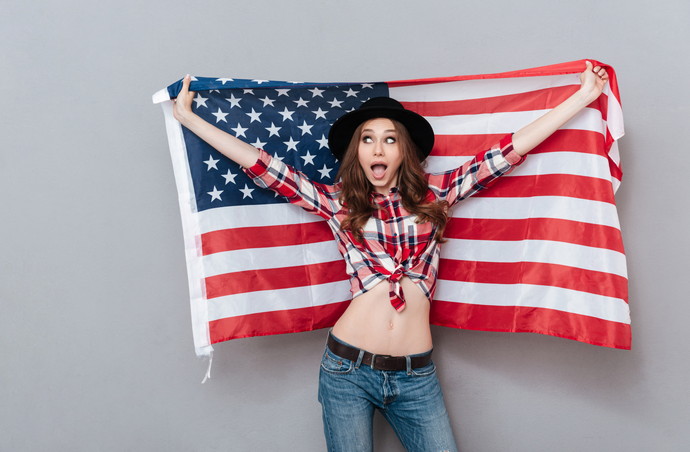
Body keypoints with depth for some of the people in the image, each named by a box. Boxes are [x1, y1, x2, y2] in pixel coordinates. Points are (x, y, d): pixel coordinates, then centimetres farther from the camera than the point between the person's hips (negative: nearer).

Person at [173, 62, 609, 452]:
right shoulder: (337, 202, 2)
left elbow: (511, 149, 3)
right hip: (347, 369, -1)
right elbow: (259, 163, 2)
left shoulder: (434, 193, 4)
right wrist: (187, 116, 2)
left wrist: (582, 96, 5)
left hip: (417, 376, 1)